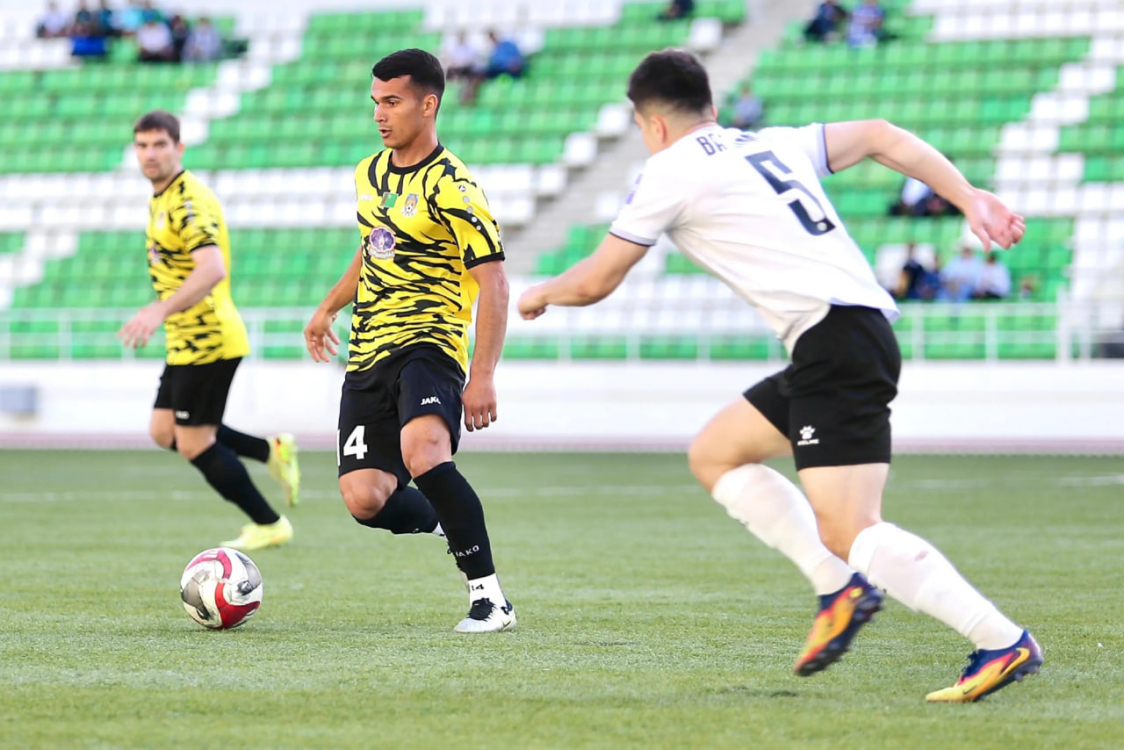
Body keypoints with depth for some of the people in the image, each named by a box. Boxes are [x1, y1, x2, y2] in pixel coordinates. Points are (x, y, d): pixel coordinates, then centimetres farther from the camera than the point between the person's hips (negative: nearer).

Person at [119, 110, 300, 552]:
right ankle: (273, 452, 20)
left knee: (195, 445, -4)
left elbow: (212, 269, -34)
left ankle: (269, 526, 10)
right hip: (187, 343, 10)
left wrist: (161, 311, -43)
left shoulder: (188, 202, -20)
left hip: (208, 341, -10)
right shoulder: (161, 199, 12)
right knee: (164, 432, 12)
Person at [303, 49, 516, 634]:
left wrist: (483, 376, -20)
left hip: (427, 344, -7)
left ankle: (488, 596, -26)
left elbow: (492, 282, -13)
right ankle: (447, 520, 24)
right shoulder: (368, 174, 13)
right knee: (364, 499, -8)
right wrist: (328, 308, 32)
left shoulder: (451, 186, -11)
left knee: (423, 453, -35)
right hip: (368, 353, 7)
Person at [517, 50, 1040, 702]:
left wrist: (541, 294, 32)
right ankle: (840, 588, 9)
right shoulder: (771, 145, 23)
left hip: (835, 340, -9)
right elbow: (879, 136, 21)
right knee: (715, 454, 20)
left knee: (850, 534, -14)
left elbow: (594, 282, 10)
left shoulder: (670, 173, 2)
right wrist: (970, 199, 16)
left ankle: (1004, 643, -21)